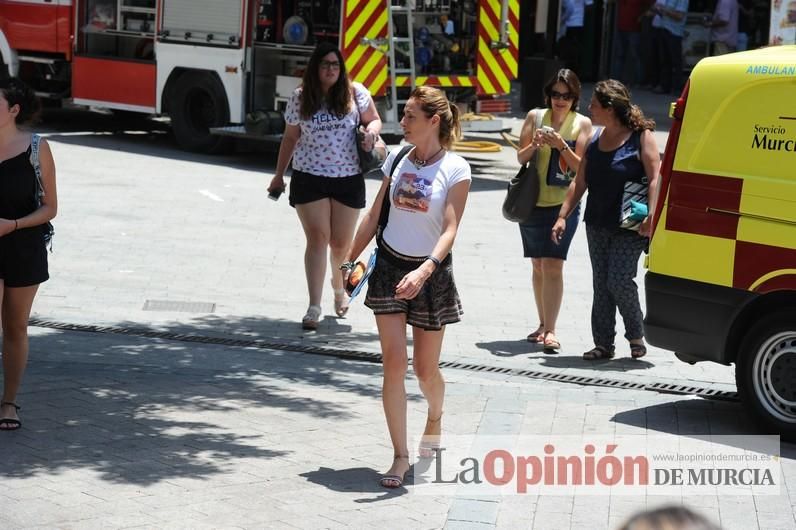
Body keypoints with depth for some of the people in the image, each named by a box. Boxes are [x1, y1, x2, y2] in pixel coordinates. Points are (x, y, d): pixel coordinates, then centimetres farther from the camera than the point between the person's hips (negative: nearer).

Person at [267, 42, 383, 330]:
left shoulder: (355, 93, -1)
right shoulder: (300, 98, 2)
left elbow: (374, 120, 11)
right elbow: (290, 138, 10)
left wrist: (371, 131, -14)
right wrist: (279, 175, 12)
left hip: (348, 179, 1)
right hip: (309, 178, 0)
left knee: (341, 243, 9)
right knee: (318, 239, -9)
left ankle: (339, 288, 40)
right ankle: (314, 307, -9)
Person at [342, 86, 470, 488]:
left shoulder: (455, 169, -8)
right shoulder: (397, 160, 5)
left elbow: (449, 229, -16)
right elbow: (374, 216, 13)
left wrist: (425, 270, -31)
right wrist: (349, 261, 11)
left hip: (431, 273, -3)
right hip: (389, 266, 3)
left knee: (425, 369, 8)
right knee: (394, 364, -6)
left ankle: (434, 420, 42)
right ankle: (400, 456, -1)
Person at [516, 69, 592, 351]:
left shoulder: (582, 123, -1)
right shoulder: (535, 116, 5)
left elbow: (580, 167, -4)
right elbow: (521, 158, 5)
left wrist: (562, 147, -19)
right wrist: (534, 144, -15)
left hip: (563, 204, -3)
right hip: (533, 202, 3)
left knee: (553, 265, -12)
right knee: (538, 265, 10)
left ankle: (550, 330, -13)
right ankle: (543, 324, 22)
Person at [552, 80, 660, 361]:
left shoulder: (641, 136, -9)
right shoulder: (594, 140, 9)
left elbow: (655, 177, -13)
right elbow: (579, 183, 13)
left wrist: (650, 216, -22)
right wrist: (563, 216, 7)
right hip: (597, 224, 6)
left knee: (619, 280, -10)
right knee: (601, 284, 7)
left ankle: (636, 336, 11)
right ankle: (603, 343, 14)